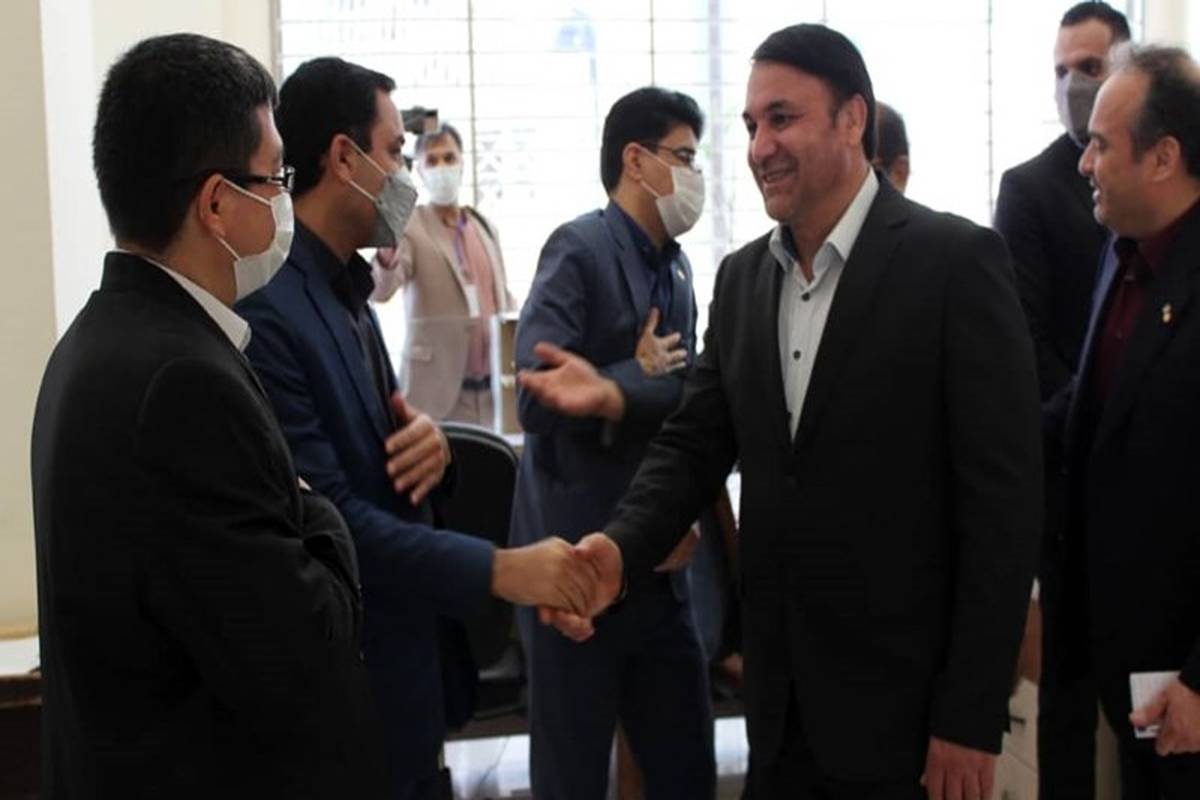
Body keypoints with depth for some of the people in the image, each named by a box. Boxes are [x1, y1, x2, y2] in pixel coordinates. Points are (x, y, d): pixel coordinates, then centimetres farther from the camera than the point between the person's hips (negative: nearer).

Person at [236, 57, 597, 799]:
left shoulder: (344, 291, 9)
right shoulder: (265, 309, -21)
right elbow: (332, 520, -24)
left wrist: (428, 440, -9)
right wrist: (499, 569, -25)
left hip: (403, 652, 9)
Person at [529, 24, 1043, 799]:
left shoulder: (955, 261, -11)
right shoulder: (742, 277, 8)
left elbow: (1004, 493, -13)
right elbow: (694, 444, 7)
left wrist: (973, 714, -15)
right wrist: (621, 548, -14)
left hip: (906, 700, -5)